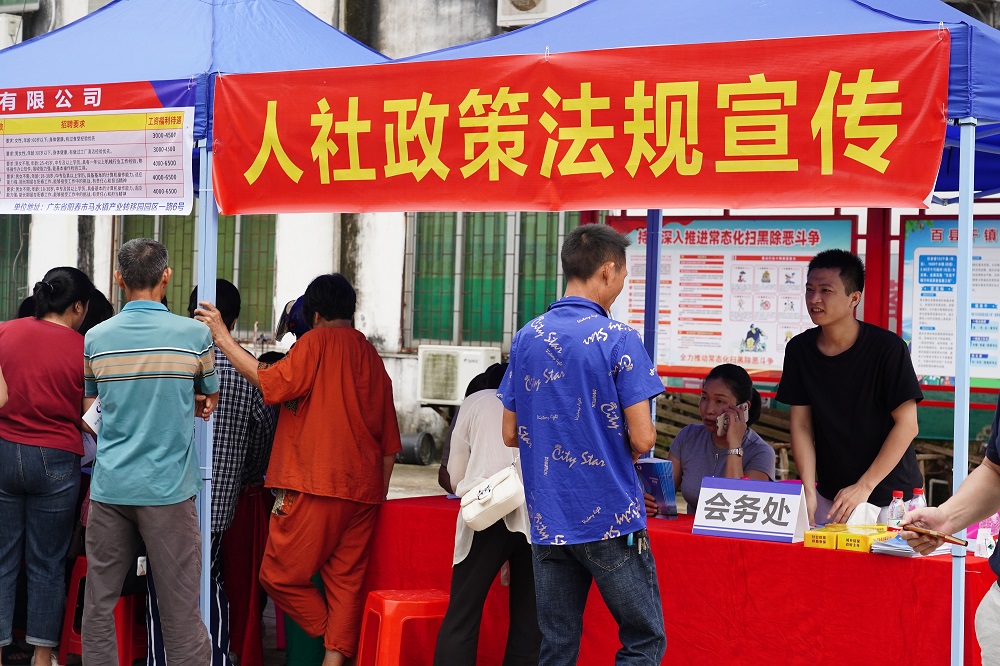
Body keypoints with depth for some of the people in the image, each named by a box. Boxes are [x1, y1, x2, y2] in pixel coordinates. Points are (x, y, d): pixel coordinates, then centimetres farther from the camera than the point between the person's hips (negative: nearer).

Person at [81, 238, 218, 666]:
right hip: (168, 487, -2)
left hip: (109, 487, 2)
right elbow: (210, 401, 12)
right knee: (179, 608, 0)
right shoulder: (195, 335, -3)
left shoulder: (95, 339, 3)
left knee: (99, 603, 8)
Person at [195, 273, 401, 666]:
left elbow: (271, 383, -15)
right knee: (346, 581, 6)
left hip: (315, 486, -7)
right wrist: (378, 495, 22)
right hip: (363, 489, 7)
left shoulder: (317, 342, -2)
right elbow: (389, 444, 17)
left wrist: (222, 337, -9)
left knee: (280, 575, 1)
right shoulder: (371, 357, 17)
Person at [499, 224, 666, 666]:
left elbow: (510, 434, 11)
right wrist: (624, 444, 8)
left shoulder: (526, 338, 6)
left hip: (547, 522, 5)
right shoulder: (618, 339, -11)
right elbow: (642, 438, -13)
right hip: (610, 516, -5)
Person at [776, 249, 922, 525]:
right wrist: (808, 489, -11)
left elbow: (907, 424, -15)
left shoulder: (887, 347, -15)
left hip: (891, 496, -4)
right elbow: (801, 424, 0)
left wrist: (864, 487, -17)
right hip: (831, 496, 4)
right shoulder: (799, 350, -1)